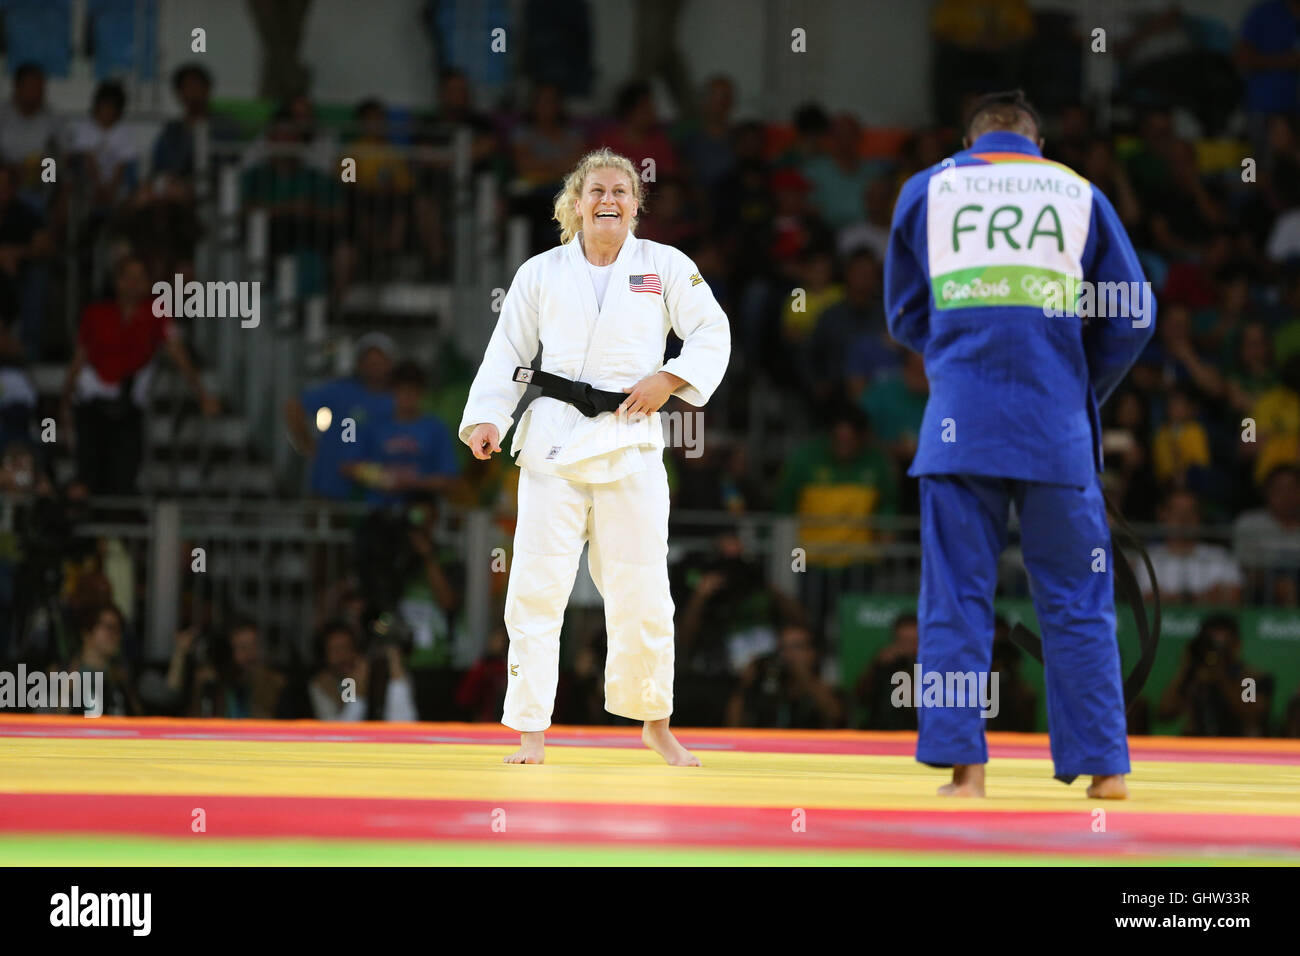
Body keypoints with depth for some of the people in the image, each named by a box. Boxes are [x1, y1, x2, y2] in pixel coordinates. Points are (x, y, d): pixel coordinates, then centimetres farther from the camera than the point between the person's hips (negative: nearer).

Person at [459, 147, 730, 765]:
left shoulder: (665, 266, 6)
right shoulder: (541, 273, 7)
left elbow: (712, 334, 7)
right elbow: (507, 353, 9)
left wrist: (668, 379, -8)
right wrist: (485, 418, -3)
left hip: (631, 440, 0)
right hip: (553, 439, 0)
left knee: (641, 592, 4)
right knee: (537, 586, -6)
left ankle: (655, 725, 22)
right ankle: (531, 732, -1)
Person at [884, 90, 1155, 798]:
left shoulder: (925, 191, 9)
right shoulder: (1080, 195, 8)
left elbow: (905, 315, 16)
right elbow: (1133, 318, 9)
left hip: (959, 421, 0)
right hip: (1056, 425, 0)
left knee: (956, 601, 2)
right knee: (1077, 603, 7)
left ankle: (963, 766, -4)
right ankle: (1103, 766, 6)